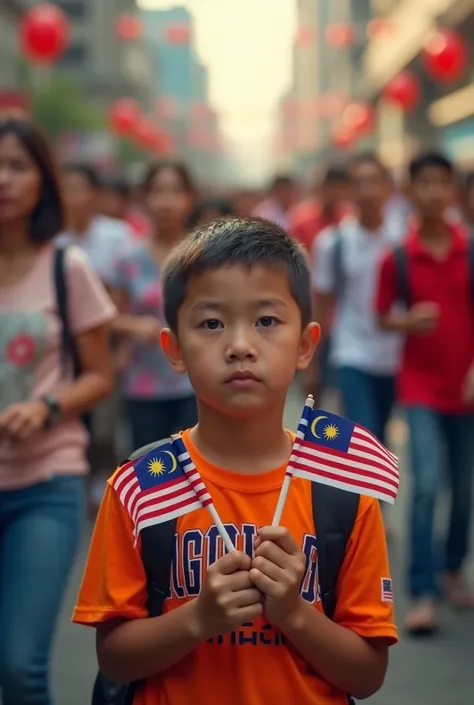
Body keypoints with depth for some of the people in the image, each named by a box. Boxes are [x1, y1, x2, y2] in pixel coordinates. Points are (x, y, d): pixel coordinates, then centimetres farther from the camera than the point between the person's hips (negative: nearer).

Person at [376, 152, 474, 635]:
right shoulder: (397, 258, -5)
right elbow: (383, 315, 3)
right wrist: (409, 321, -19)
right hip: (421, 384, -2)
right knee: (426, 484, -12)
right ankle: (422, 594, -8)